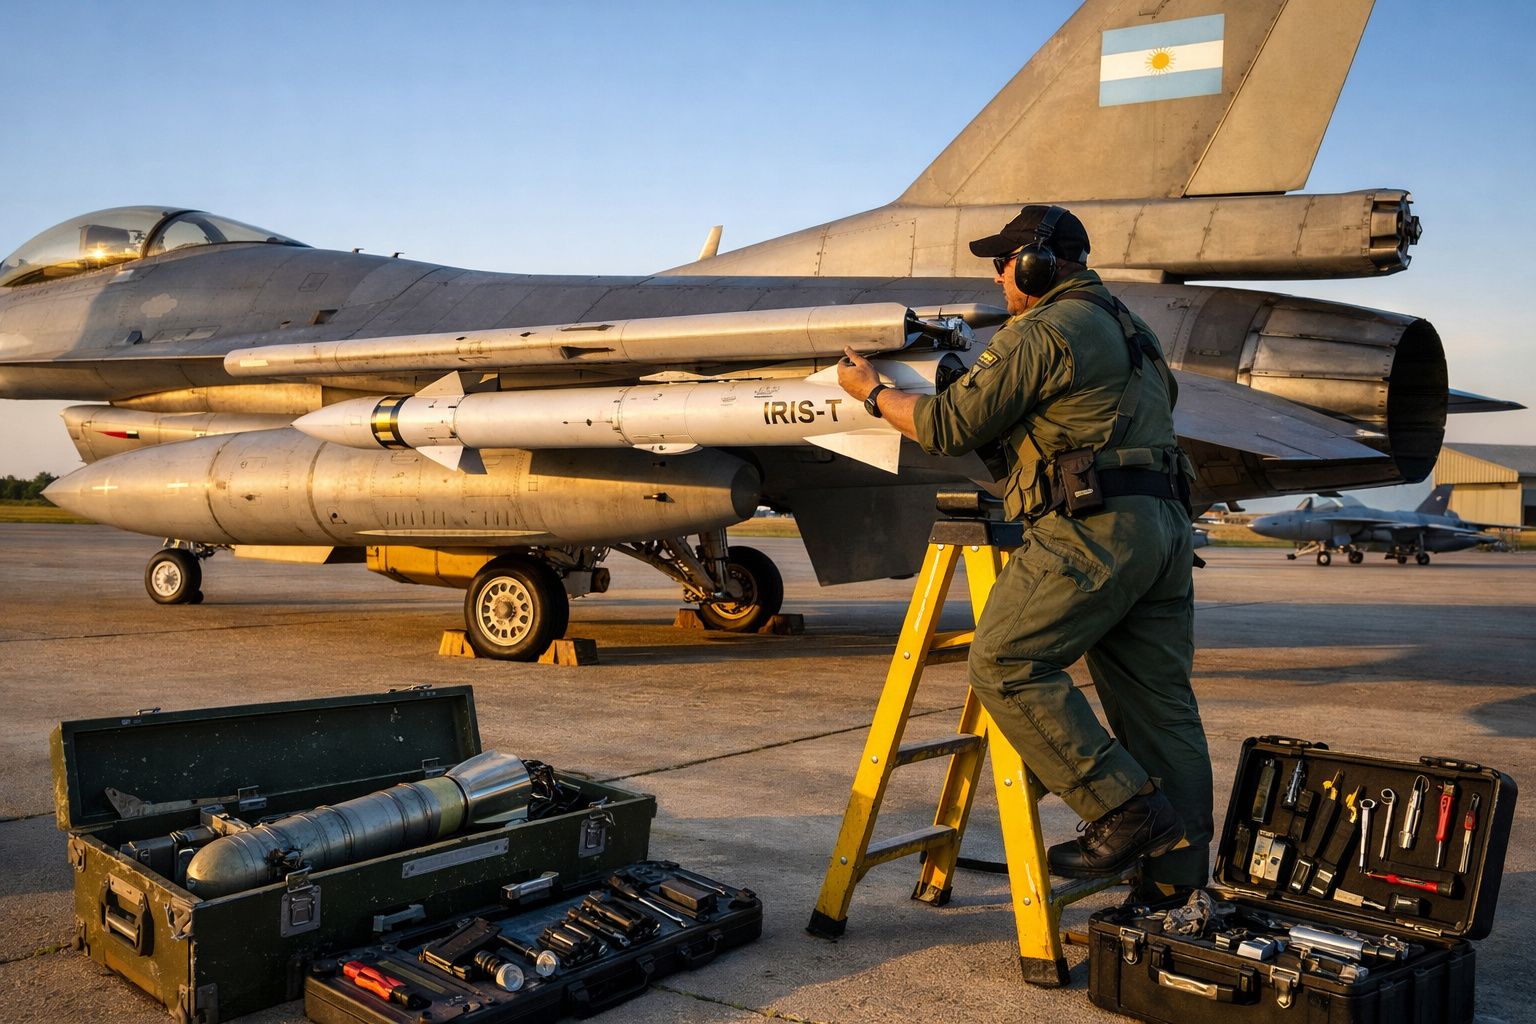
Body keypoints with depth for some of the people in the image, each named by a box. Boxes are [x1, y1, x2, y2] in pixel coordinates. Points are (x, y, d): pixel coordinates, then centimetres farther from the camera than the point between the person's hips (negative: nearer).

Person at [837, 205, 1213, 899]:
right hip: (1165, 526, 10)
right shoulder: (1130, 328, 24)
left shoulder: (1042, 332, -5)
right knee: (1160, 702, 7)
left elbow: (950, 426, -7)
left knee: (1005, 664, -8)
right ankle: (1179, 880, 9)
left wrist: (871, 391, 9)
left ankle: (1126, 810, -10)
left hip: (1093, 528, -10)